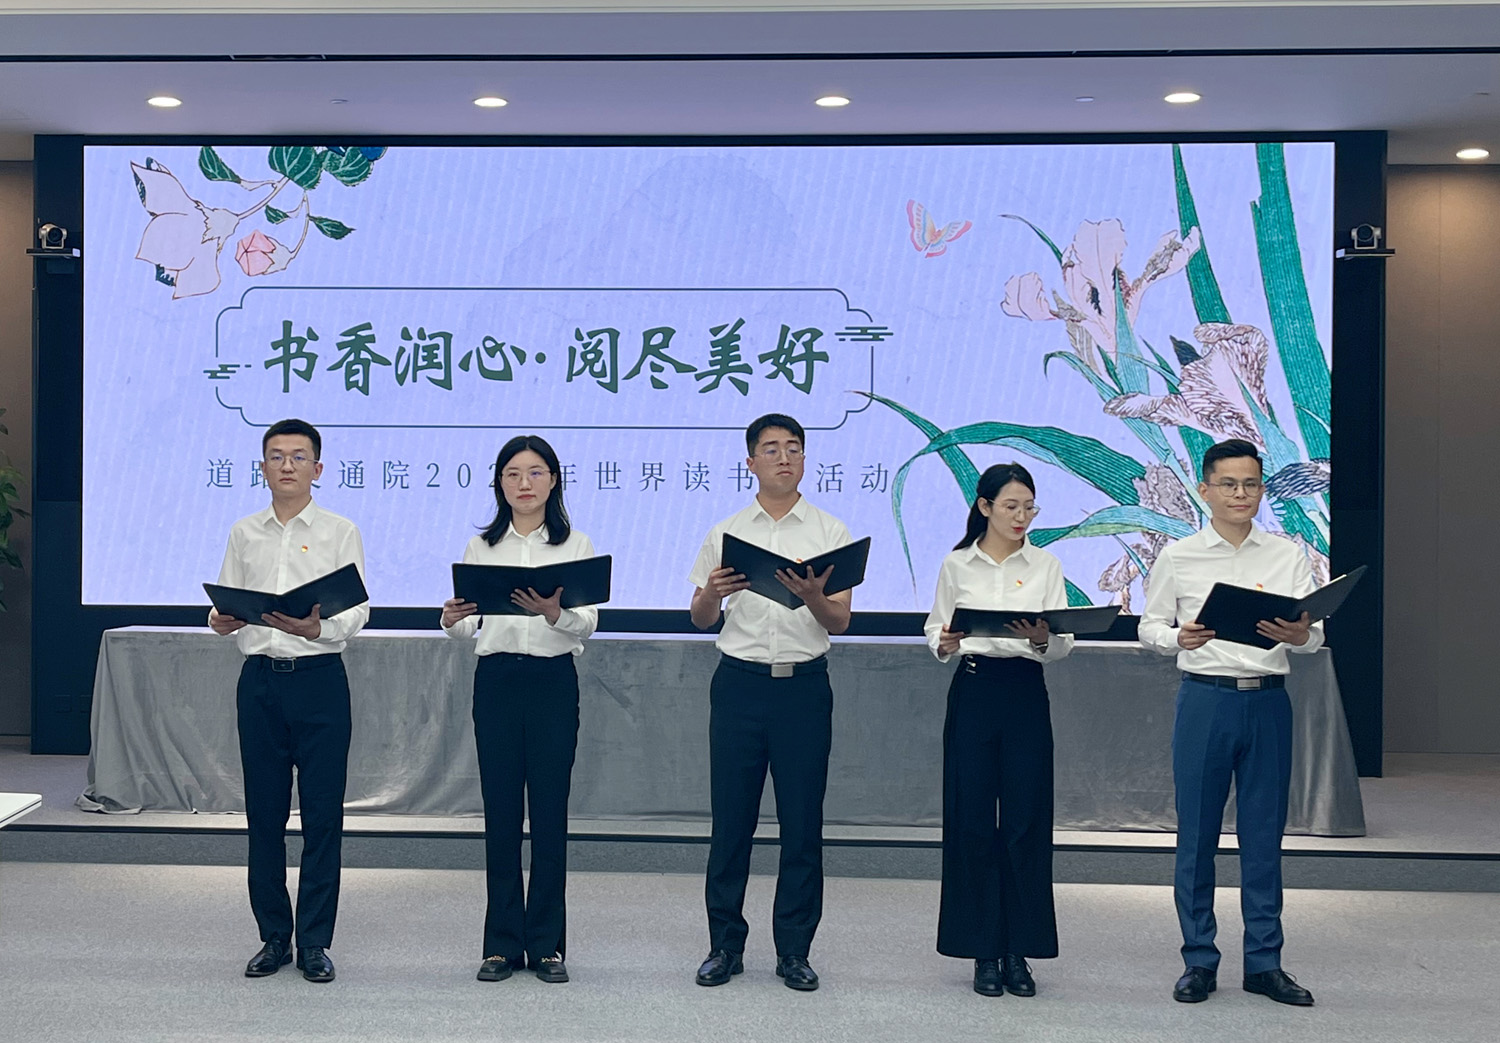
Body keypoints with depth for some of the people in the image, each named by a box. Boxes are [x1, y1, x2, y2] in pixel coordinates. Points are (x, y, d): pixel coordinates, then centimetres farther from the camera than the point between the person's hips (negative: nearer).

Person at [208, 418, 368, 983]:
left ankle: (314, 942, 8)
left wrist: (312, 626, -25)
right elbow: (226, 606, 11)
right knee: (264, 813, 7)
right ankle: (274, 936, 18)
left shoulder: (340, 532, 2)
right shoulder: (244, 534, 12)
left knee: (322, 814, -1)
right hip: (260, 678, 3)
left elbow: (355, 613, -6)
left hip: (319, 677, -3)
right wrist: (221, 621, -12)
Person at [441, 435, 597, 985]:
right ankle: (502, 944, 13)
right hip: (496, 680, 1)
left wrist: (554, 612, -27)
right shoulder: (481, 546, 9)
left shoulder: (576, 545, 4)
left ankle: (547, 944, 12)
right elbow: (469, 623, 4)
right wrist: (452, 619, -20)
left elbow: (589, 624, -6)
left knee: (549, 812, 1)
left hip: (554, 682, -1)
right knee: (500, 811, 4)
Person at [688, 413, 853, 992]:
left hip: (804, 686, -1)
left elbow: (839, 622, -2)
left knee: (802, 823, 2)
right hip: (740, 684, 1)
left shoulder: (830, 532, 4)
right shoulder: (726, 532, 9)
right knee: (730, 819, 3)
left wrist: (813, 596, -24)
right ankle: (725, 945, 14)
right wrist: (712, 594, -12)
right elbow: (702, 619, 11)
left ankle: (794, 950, 12)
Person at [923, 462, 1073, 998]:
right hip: (972, 692, 0)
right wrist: (944, 644, -15)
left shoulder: (1046, 565, 5)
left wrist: (1042, 639, -21)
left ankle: (1018, 951, 11)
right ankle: (984, 952, 11)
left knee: (1025, 823, 0)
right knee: (972, 822, 1)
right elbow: (934, 628, 7)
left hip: (1026, 696, 1)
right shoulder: (956, 565, 4)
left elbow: (1064, 644, 1)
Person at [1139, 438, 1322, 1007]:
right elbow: (1150, 626, 5)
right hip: (1205, 699, -1)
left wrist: (1299, 635, -23)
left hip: (1268, 702, 1)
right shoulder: (1178, 557, 4)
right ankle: (1199, 960, 14)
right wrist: (1179, 638, -16)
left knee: (1264, 834, 6)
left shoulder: (1289, 557, 7)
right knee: (1197, 833, 3)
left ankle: (1264, 962, 17)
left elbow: (1315, 633, 0)